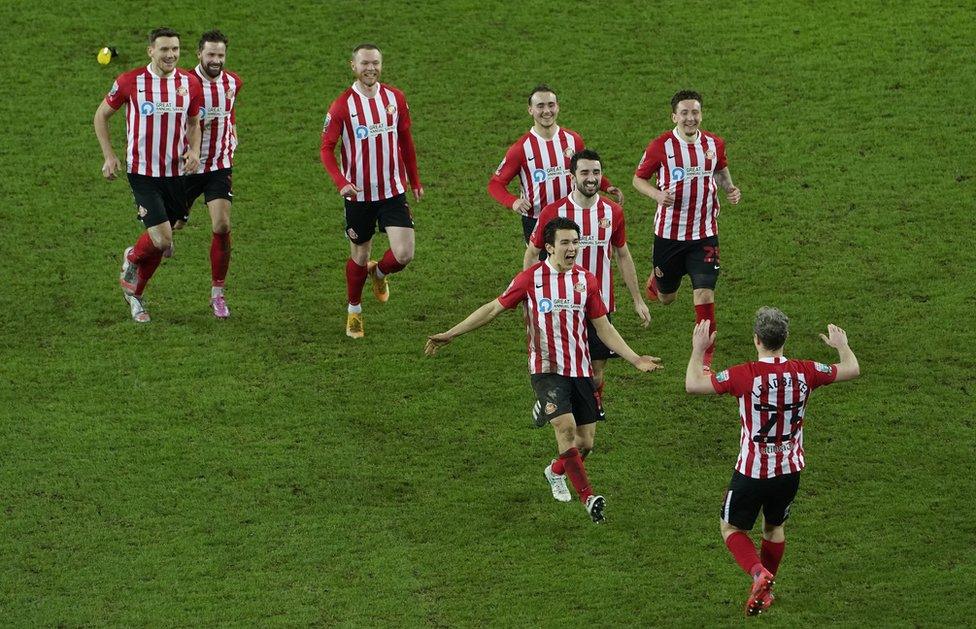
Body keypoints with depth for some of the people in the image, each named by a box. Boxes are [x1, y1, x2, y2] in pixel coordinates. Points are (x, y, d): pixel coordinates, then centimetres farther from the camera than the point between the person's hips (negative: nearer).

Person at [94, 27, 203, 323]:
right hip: (142, 172, -4)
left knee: (160, 242, 10)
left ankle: (135, 294, 33)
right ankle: (132, 258, 21)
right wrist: (109, 155, -3)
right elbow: (101, 115, 5)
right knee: (162, 239, -14)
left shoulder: (190, 83, 0)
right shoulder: (130, 82, -9)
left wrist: (194, 151, -3)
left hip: (176, 173, 4)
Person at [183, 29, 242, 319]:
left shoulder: (232, 83, 1)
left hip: (220, 167, 3)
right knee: (174, 224, 8)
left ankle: (217, 293, -1)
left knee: (222, 226, -12)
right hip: (188, 166, -3)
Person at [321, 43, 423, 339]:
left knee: (404, 255, -9)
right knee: (359, 258, 8)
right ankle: (354, 311, 32)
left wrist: (414, 181, 16)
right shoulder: (342, 105, -10)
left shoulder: (395, 98, 0)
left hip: (393, 191, 2)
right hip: (359, 193, -2)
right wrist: (341, 183, -24)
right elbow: (326, 148, -8)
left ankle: (378, 272, 26)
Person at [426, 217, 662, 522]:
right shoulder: (531, 278, -4)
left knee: (583, 441, 4)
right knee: (565, 426, -24)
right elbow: (493, 308, 4)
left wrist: (636, 359, 3)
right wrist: (449, 334, 3)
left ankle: (556, 471, 38)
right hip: (546, 369, -3)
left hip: (580, 369, 3)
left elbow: (604, 328, 11)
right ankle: (588, 497, -18)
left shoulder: (586, 280, 4)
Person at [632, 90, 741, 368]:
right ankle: (655, 281, 54)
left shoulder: (714, 144, -2)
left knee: (704, 293, -12)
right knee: (666, 297, 16)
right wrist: (657, 194, -21)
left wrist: (729, 188, -1)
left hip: (704, 234, 1)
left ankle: (705, 354, -1)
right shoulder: (661, 146, -12)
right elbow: (639, 178, -1)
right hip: (669, 233, -1)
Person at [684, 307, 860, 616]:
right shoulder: (805, 372, -10)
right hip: (789, 471, 4)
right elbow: (852, 370, 6)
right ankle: (765, 591, 35)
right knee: (774, 527, 27)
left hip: (751, 472, -4)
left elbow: (693, 384, -16)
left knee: (732, 528, 15)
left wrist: (699, 348, -1)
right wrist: (842, 345, 27)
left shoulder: (745, 375, -22)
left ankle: (759, 574, -9)